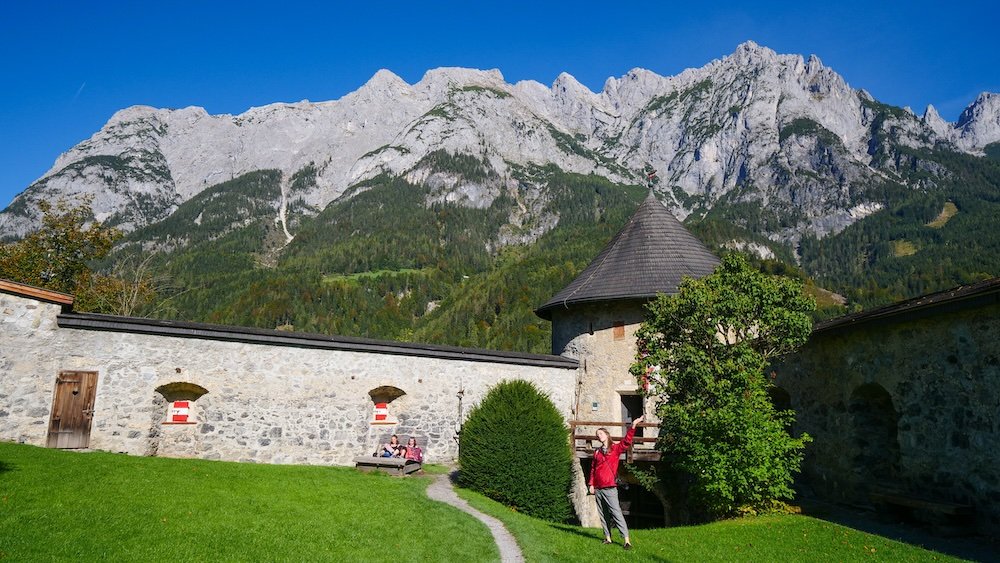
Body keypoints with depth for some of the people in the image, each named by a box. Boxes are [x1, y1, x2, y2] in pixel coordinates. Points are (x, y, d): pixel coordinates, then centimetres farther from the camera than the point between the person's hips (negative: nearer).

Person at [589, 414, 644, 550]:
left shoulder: (615, 448, 1)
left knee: (616, 513, -12)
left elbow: (626, 442, -16)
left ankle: (627, 540, -13)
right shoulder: (597, 452, 14)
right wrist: (591, 484, 10)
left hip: (610, 488, -5)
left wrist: (633, 426, -26)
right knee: (603, 514, 9)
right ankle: (608, 538, 16)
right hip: (598, 489, 5)